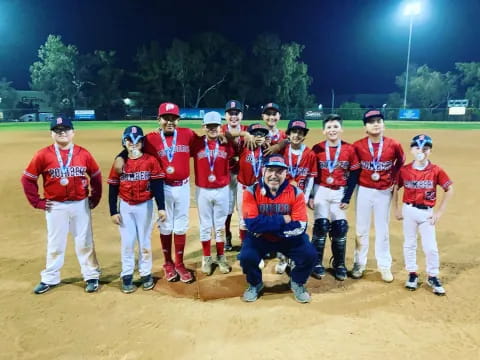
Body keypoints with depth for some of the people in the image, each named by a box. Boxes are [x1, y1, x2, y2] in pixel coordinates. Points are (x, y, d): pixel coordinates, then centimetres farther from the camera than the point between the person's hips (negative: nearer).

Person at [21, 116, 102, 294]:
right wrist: (37, 201, -1)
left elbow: (96, 176, 9)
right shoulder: (43, 155, -6)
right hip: (55, 206, 0)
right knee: (55, 244, 13)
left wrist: (95, 198, 5)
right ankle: (50, 279, 28)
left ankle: (91, 276, 23)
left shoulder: (83, 154, -2)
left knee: (85, 242, 10)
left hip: (80, 204, 1)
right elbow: (27, 179, 1)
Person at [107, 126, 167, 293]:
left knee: (144, 241, 10)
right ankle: (127, 276, 21)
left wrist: (161, 207, -13)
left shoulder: (151, 161, -6)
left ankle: (146, 274, 24)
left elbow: (158, 186, -7)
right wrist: (113, 211, -2)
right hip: (125, 207, 1)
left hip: (145, 206, -1)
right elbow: (113, 189, 2)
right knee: (127, 242, 8)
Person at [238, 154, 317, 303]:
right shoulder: (251, 192, -16)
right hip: (260, 238, 0)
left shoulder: (296, 193, -14)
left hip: (288, 238, 1)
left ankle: (297, 283, 14)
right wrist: (283, 219, -26)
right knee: (246, 257, -25)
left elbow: (300, 228, -21)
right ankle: (255, 284, 10)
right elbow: (252, 224, -26)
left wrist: (266, 225, -24)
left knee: (310, 255, -20)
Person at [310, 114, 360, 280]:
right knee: (321, 226, -5)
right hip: (321, 191, -1)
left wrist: (347, 198, -5)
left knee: (340, 228, 0)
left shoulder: (349, 149, -4)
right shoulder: (317, 148, -5)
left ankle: (339, 265, 16)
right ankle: (317, 264, 8)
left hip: (340, 192, 1)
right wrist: (310, 195, -6)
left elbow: (354, 174, -1)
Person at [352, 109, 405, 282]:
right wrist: (356, 180, -2)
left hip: (384, 191, 0)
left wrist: (394, 180, 6)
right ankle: (359, 263, 24)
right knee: (361, 229, 10)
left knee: (382, 230, 11)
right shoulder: (357, 145, -11)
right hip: (364, 190, 0)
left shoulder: (394, 145, -9)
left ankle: (384, 266, 23)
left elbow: (400, 162, 10)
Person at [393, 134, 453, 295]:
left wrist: (439, 212, -4)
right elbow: (395, 188, 7)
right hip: (408, 211, 1)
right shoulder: (404, 170, -5)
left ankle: (433, 277, 22)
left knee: (431, 247, 2)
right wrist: (396, 209, 3)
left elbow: (449, 190, -2)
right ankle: (412, 274, 27)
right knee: (409, 244, 12)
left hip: (427, 212, -1)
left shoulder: (436, 170, -8)